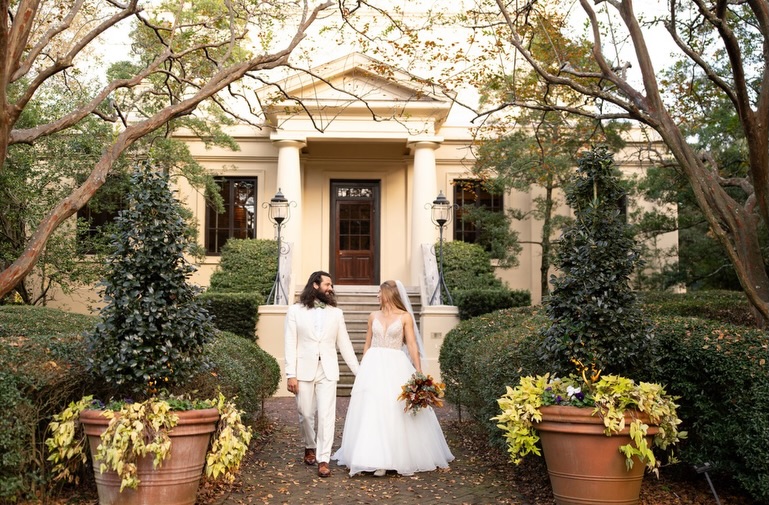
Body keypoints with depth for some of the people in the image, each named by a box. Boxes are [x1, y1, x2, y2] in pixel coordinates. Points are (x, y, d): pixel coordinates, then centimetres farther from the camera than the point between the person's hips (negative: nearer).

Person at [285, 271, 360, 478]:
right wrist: (291, 374, -7)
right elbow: (291, 344, -1)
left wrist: (358, 371, 8)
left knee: (326, 415, -7)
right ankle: (310, 447, 34)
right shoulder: (296, 311, 1)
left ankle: (323, 459, -1)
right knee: (306, 414, 9)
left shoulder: (336, 313, 8)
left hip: (327, 371, 1)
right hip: (304, 370, -1)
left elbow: (344, 345, 10)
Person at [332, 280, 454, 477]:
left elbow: (412, 346, -4)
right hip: (374, 367, 3)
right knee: (373, 412, -1)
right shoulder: (373, 316, 10)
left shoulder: (405, 317, 0)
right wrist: (363, 369, 16)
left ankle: (401, 457, 8)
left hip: (396, 367, -3)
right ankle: (378, 459, 4)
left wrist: (419, 373, -10)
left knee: (397, 413, -2)